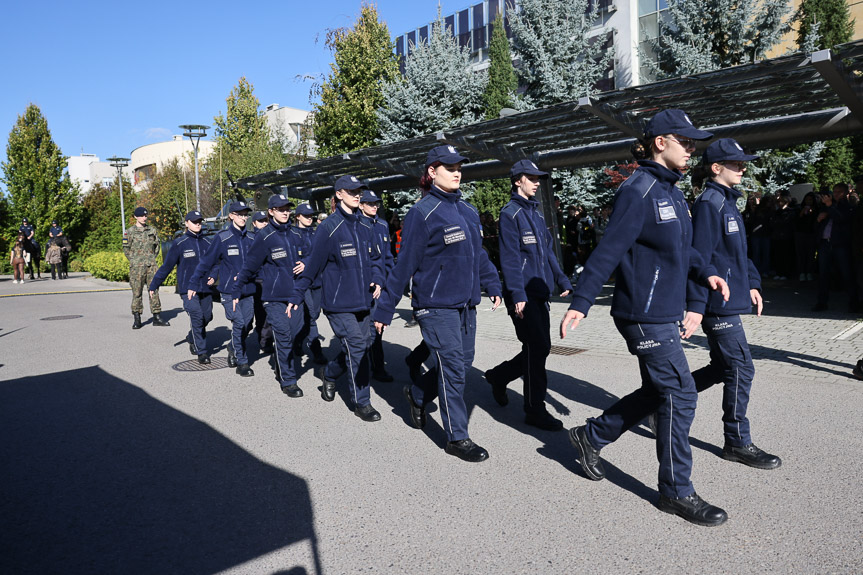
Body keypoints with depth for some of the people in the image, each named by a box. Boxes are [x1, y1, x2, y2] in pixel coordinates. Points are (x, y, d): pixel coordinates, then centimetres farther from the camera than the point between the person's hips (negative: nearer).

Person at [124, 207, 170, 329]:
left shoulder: (152, 230, 11)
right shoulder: (130, 232, 1)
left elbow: (157, 245, 19)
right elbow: (126, 249, 3)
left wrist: (152, 258, 11)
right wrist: (134, 261, 0)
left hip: (151, 265, 3)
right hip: (136, 267, -3)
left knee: (154, 290, 3)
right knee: (137, 292, 0)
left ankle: (157, 317, 9)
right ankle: (137, 319, 6)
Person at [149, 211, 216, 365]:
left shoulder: (209, 242, 10)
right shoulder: (179, 244, -1)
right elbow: (167, 265, 2)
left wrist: (213, 276, -2)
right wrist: (154, 284, 3)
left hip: (206, 288, 4)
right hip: (188, 288, -4)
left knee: (207, 317, 9)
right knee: (196, 317, -15)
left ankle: (192, 339, 38)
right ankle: (202, 352, -7)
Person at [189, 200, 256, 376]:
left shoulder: (252, 238, 7)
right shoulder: (222, 238, -4)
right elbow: (206, 262, 1)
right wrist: (193, 284, 3)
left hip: (248, 290, 4)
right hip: (229, 290, -4)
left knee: (247, 325, 5)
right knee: (239, 323, -12)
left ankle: (233, 349, 33)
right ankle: (242, 363, 0)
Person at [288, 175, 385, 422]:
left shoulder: (365, 227, 9)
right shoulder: (329, 227, -10)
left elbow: (375, 258, 19)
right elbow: (313, 264, -6)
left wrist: (377, 279, 0)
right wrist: (298, 296, -2)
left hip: (362, 300, 7)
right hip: (339, 302, -7)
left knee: (363, 345, 12)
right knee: (357, 348, -8)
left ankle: (329, 374, 38)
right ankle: (361, 403, 5)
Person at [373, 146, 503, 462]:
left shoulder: (468, 211, 10)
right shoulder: (422, 213, -11)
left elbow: (479, 254, 20)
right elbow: (404, 265, -11)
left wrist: (492, 285, 16)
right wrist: (384, 310, -9)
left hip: (465, 303, 8)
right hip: (436, 305, -7)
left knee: (463, 362, 13)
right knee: (453, 368, -4)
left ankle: (417, 395, 38)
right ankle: (457, 438, 11)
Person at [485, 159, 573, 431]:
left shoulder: (536, 213, 18)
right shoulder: (510, 213, -8)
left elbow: (548, 251, 22)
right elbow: (510, 257, -15)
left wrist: (563, 281, 16)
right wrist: (517, 294, -21)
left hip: (540, 293, 9)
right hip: (523, 295, -9)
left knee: (539, 348, 12)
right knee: (538, 348, -7)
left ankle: (498, 376, 33)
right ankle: (535, 410, 4)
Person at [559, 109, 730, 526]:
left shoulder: (670, 191, 14)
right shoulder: (638, 191, -15)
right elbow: (609, 250, -20)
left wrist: (706, 272, 6)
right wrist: (580, 302, -23)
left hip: (665, 312, 10)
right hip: (644, 315, -10)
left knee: (658, 392, 17)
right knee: (680, 395, -3)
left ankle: (591, 436, 32)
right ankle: (676, 491, 13)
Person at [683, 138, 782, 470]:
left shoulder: (728, 202, 16)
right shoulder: (709, 203, -14)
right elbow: (699, 256, -21)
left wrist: (752, 283, 15)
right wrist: (695, 305, -25)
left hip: (729, 300, 10)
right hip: (718, 303, -10)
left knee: (722, 367, 17)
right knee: (740, 370, -2)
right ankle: (737, 443, 11)